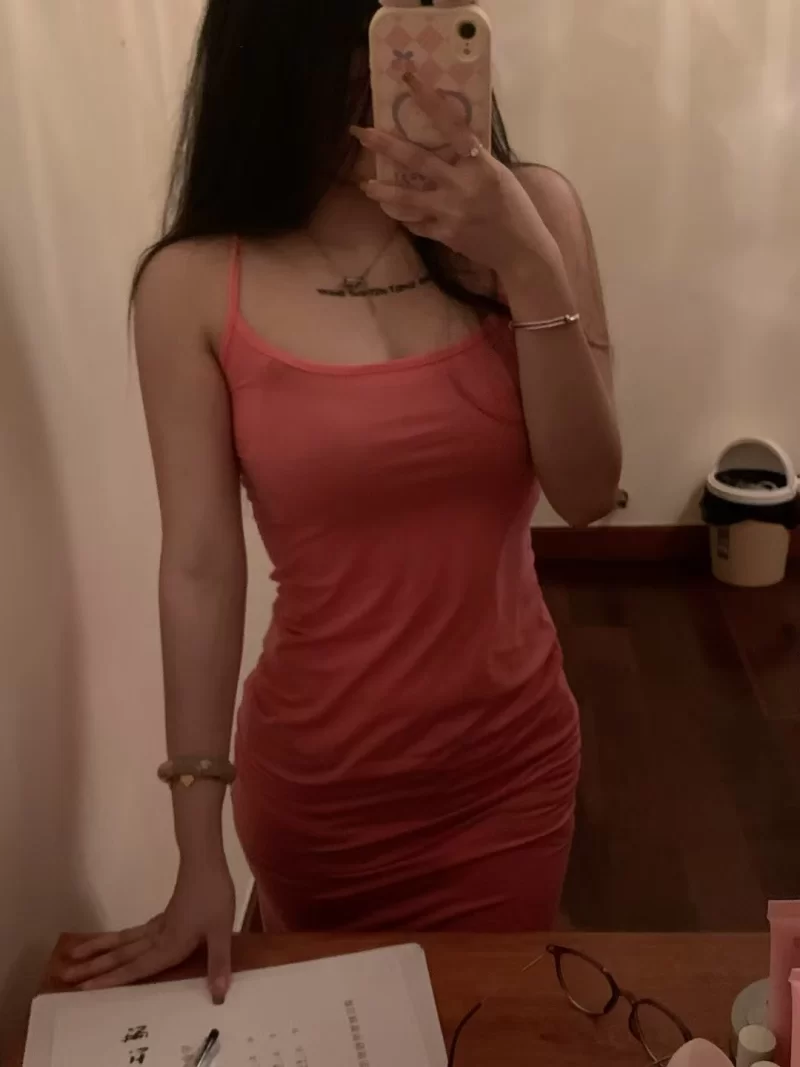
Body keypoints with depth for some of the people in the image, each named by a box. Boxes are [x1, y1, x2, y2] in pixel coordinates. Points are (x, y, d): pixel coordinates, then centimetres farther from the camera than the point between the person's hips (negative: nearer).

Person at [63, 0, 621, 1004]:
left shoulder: (530, 214, -11)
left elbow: (585, 493, -14)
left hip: (512, 758, 2)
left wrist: (530, 266, -28)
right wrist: (199, 854, -9)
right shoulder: (196, 286, -15)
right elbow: (200, 564, -13)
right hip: (315, 777, -1)